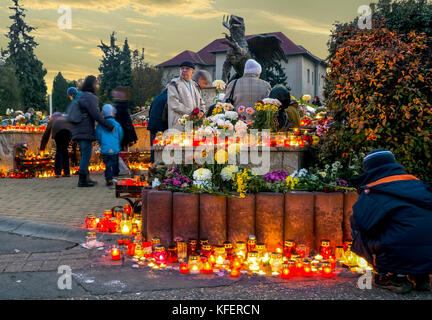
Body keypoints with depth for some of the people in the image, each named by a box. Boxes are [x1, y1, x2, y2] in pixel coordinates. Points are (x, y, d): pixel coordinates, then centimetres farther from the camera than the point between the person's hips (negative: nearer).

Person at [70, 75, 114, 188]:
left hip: (79, 131, 10)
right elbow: (96, 115, -17)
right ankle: (83, 180, -2)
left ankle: (85, 178, 21)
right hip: (85, 131, -10)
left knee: (85, 155, 15)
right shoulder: (90, 97, -12)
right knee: (86, 155, -5)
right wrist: (110, 126, -12)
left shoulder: (82, 96, 17)